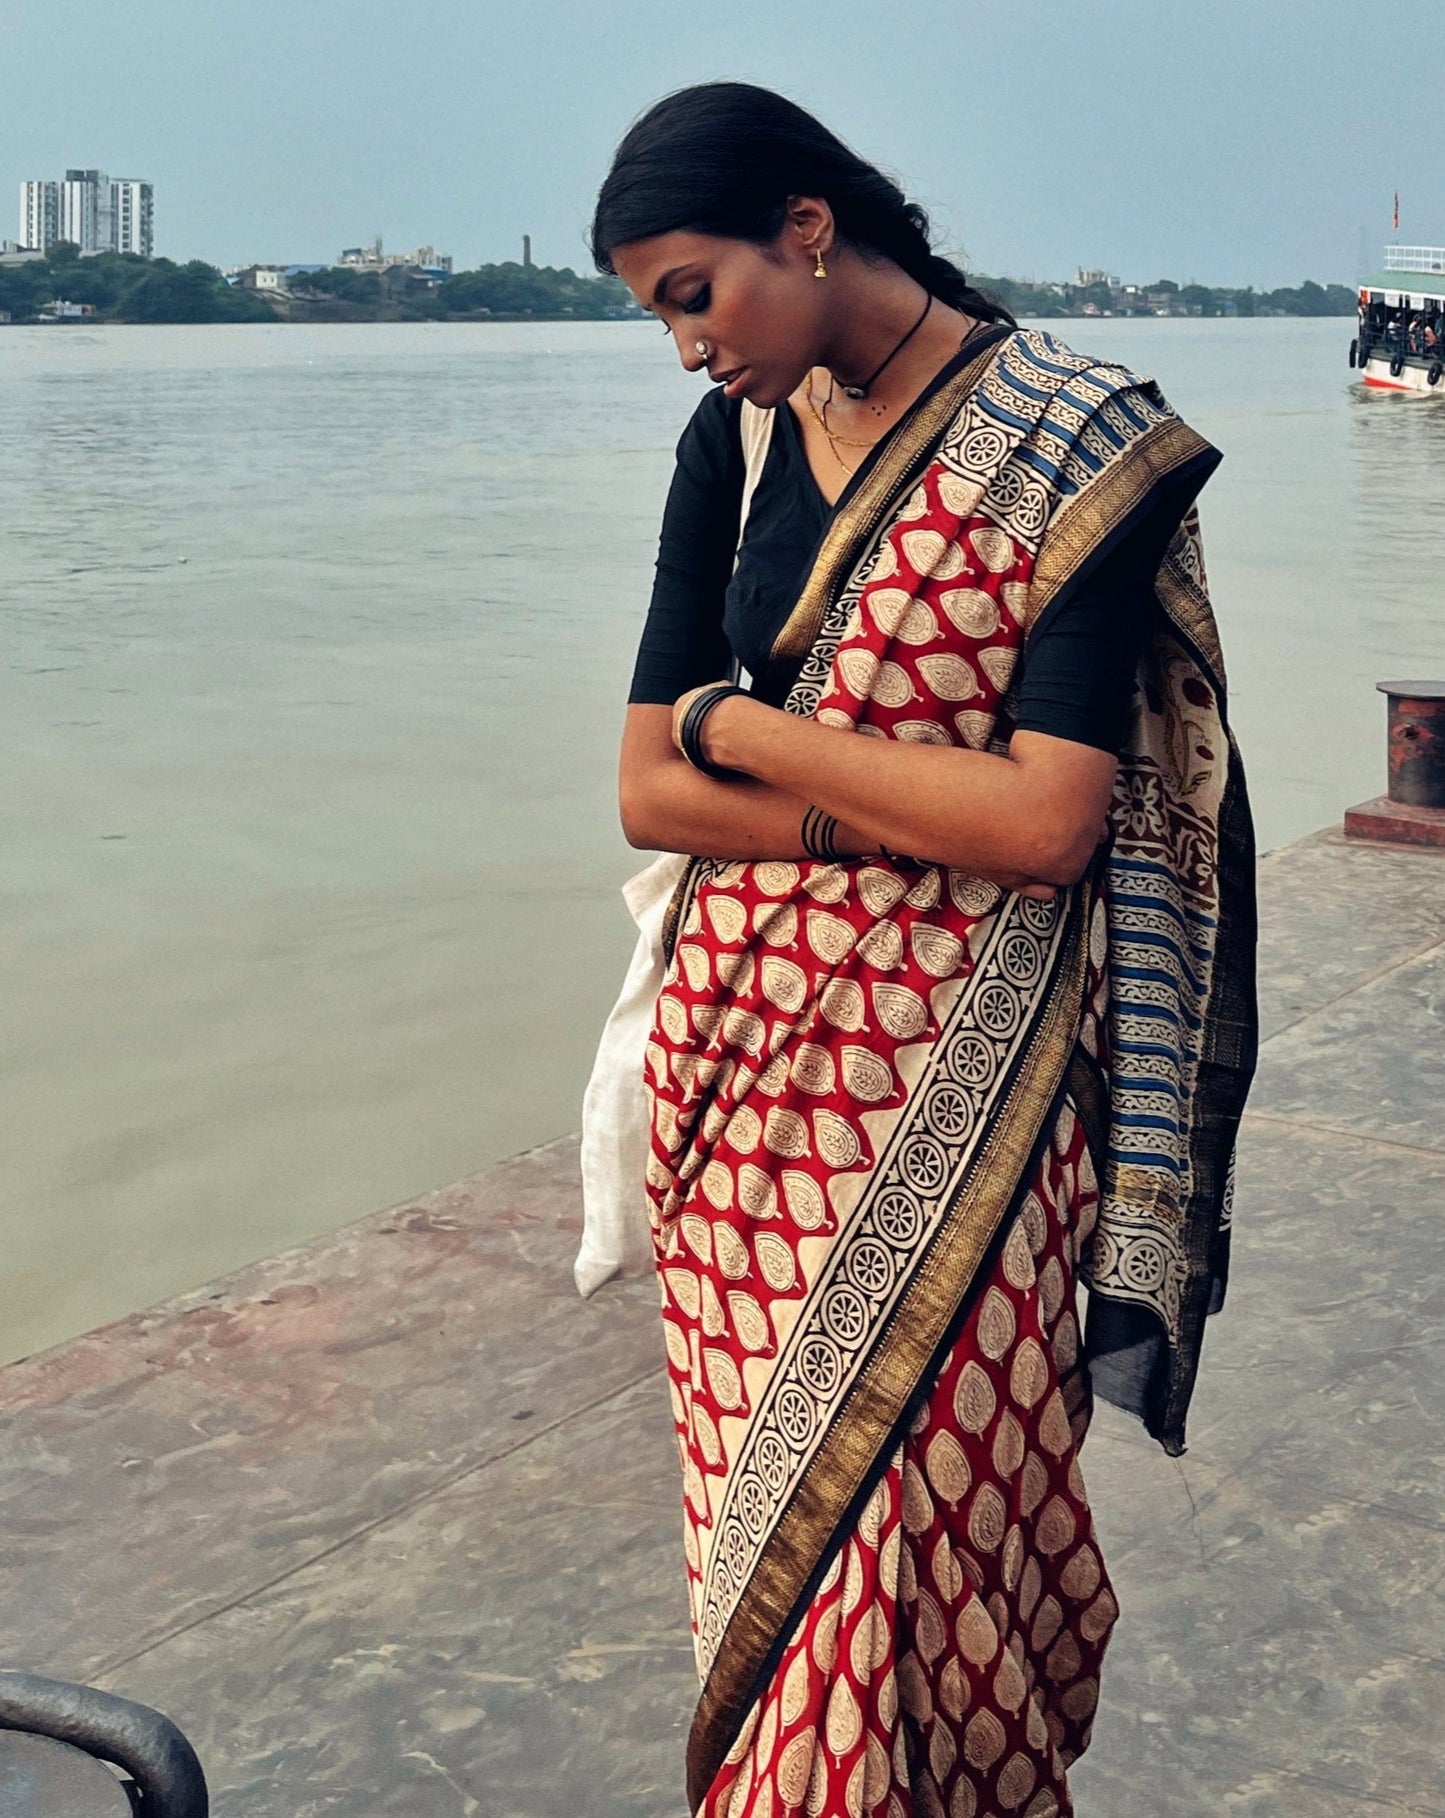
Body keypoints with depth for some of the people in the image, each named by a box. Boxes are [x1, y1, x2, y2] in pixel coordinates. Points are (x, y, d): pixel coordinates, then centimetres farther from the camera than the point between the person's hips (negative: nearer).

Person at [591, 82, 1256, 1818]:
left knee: (900, 1507, 0)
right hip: (740, 1064, 5)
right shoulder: (734, 440, 6)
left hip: (944, 1090, -5)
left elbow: (1050, 820, -19)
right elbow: (648, 793, 2)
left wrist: (741, 725, -11)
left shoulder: (1078, 447, -10)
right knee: (765, 1501, 13)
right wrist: (908, 812, -12)